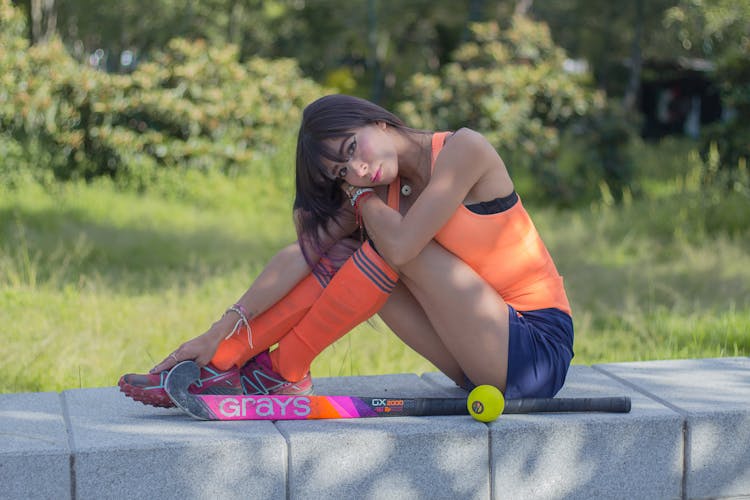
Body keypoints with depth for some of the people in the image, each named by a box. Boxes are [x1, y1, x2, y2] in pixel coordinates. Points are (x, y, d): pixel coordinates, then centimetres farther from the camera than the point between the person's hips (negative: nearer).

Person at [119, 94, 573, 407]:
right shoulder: (386, 187, 4)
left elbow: (401, 245, -26)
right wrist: (225, 329, -11)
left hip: (539, 351, -6)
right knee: (343, 254, -6)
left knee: (389, 244, -20)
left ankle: (284, 371, -8)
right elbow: (305, 252, -5)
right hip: (482, 362, 6)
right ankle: (222, 361, -6)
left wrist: (362, 197, -6)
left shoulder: (463, 149, -16)